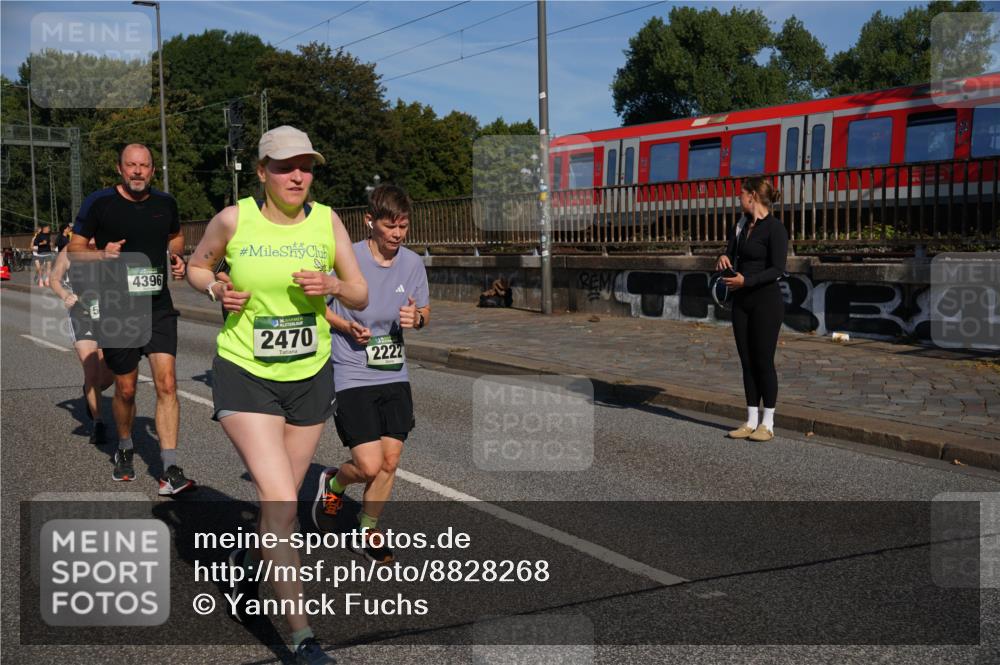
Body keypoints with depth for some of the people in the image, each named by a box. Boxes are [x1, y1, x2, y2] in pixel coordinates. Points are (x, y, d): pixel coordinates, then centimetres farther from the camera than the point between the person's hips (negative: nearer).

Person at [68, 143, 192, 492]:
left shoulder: (165, 203, 6)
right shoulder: (99, 203, -4)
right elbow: (74, 250, 2)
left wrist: (177, 256, 4)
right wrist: (102, 253, -19)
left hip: (158, 307, 2)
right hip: (117, 310, -1)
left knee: (166, 383, -10)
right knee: (126, 389, 10)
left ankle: (170, 470, -9)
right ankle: (125, 449, 38)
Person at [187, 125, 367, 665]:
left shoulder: (327, 221, -1)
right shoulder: (234, 220, -7)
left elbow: (361, 297, 3)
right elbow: (195, 266, 11)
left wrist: (332, 285, -17)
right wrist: (217, 289, -10)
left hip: (310, 377, 4)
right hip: (245, 377, -3)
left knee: (282, 501, 15)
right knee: (280, 502, -14)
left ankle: (246, 558, 51)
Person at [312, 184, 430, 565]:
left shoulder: (412, 263, 2)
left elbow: (425, 313, 13)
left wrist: (417, 318, -11)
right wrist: (347, 326, -17)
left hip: (395, 376, 5)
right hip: (351, 377, -5)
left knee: (390, 461, 4)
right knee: (370, 465, -11)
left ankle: (368, 529, 27)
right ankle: (333, 483, 24)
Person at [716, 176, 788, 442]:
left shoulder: (775, 228, -12)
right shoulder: (740, 226, 12)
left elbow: (777, 269, -17)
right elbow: (731, 258, 16)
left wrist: (746, 280, -25)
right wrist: (723, 259, -7)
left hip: (766, 301, -7)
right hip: (742, 301, 7)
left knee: (763, 361, -2)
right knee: (747, 361, 8)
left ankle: (767, 424, 8)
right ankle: (751, 421, 15)